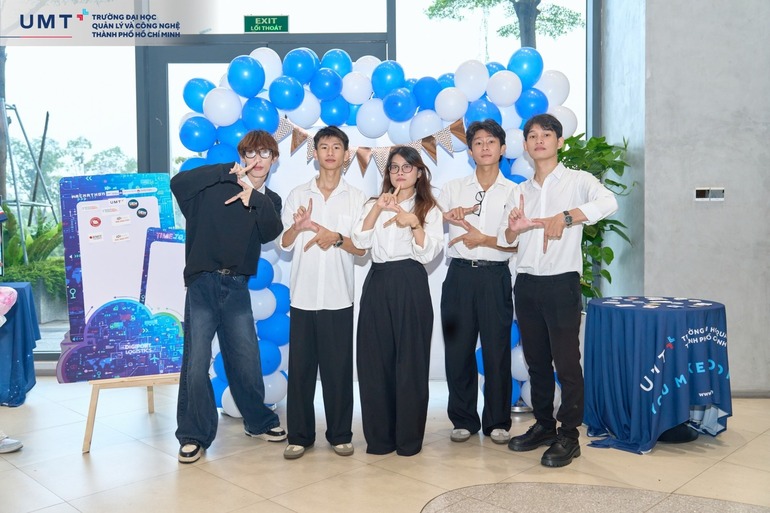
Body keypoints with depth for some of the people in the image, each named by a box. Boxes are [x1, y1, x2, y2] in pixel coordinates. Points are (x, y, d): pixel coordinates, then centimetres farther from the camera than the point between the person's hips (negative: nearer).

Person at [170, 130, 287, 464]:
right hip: (203, 283, -3)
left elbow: (270, 233, -6)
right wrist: (228, 172, -13)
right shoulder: (217, 185, 2)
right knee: (196, 362, -2)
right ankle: (194, 435, 12)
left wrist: (253, 197, -20)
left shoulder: (270, 201, 12)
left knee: (246, 359, 11)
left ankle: (258, 421, 31)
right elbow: (178, 183, -15)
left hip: (237, 286, 3)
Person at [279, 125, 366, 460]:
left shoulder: (356, 198, 6)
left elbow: (362, 248, 2)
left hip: (339, 297, -1)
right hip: (303, 295, 1)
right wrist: (297, 226, -15)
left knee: (339, 369, 4)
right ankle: (299, 436, 15)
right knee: (300, 368, 4)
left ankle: (340, 435, 17)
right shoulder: (298, 195, 9)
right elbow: (285, 244, 6)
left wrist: (338, 238, -17)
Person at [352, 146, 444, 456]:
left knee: (410, 360, -1)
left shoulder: (429, 209, 8)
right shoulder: (374, 205, 16)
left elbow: (428, 253, -4)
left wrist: (415, 224, -20)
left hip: (410, 286, -3)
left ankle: (409, 438, 10)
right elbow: (360, 242, 0)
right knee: (375, 359, 2)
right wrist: (377, 209, -12)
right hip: (377, 285, 3)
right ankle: (378, 437, 12)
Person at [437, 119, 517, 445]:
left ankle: (497, 422, 16)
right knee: (458, 350, 5)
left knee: (497, 351, 2)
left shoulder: (514, 191, 6)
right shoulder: (454, 188, 11)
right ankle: (463, 420, 18)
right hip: (460, 275, 2)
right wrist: (448, 214, -12)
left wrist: (484, 240, -13)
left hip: (495, 276, -1)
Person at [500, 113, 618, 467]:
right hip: (527, 284, 5)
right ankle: (543, 425, 26)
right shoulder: (520, 191, 15)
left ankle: (568, 436, 8)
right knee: (536, 361, 13)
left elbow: (608, 202, -22)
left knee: (566, 361, -2)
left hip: (561, 282, -5)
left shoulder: (577, 181, -1)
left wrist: (564, 217, -33)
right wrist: (513, 228, -12)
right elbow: (505, 240, 11)